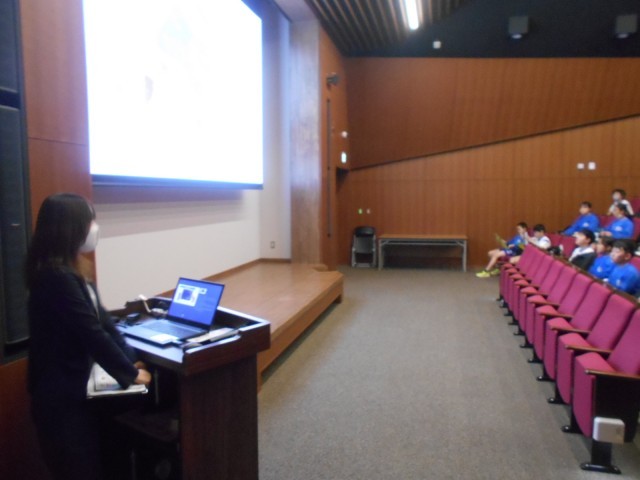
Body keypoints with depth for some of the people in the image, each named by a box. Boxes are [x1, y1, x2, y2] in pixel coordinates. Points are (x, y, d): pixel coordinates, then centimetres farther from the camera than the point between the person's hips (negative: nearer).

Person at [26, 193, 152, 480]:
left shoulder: (69, 273, 8)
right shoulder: (56, 277, -25)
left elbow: (102, 321, 5)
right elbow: (93, 335, -24)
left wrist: (130, 361, -1)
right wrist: (130, 374, -13)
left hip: (76, 388, 9)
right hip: (61, 395, -9)